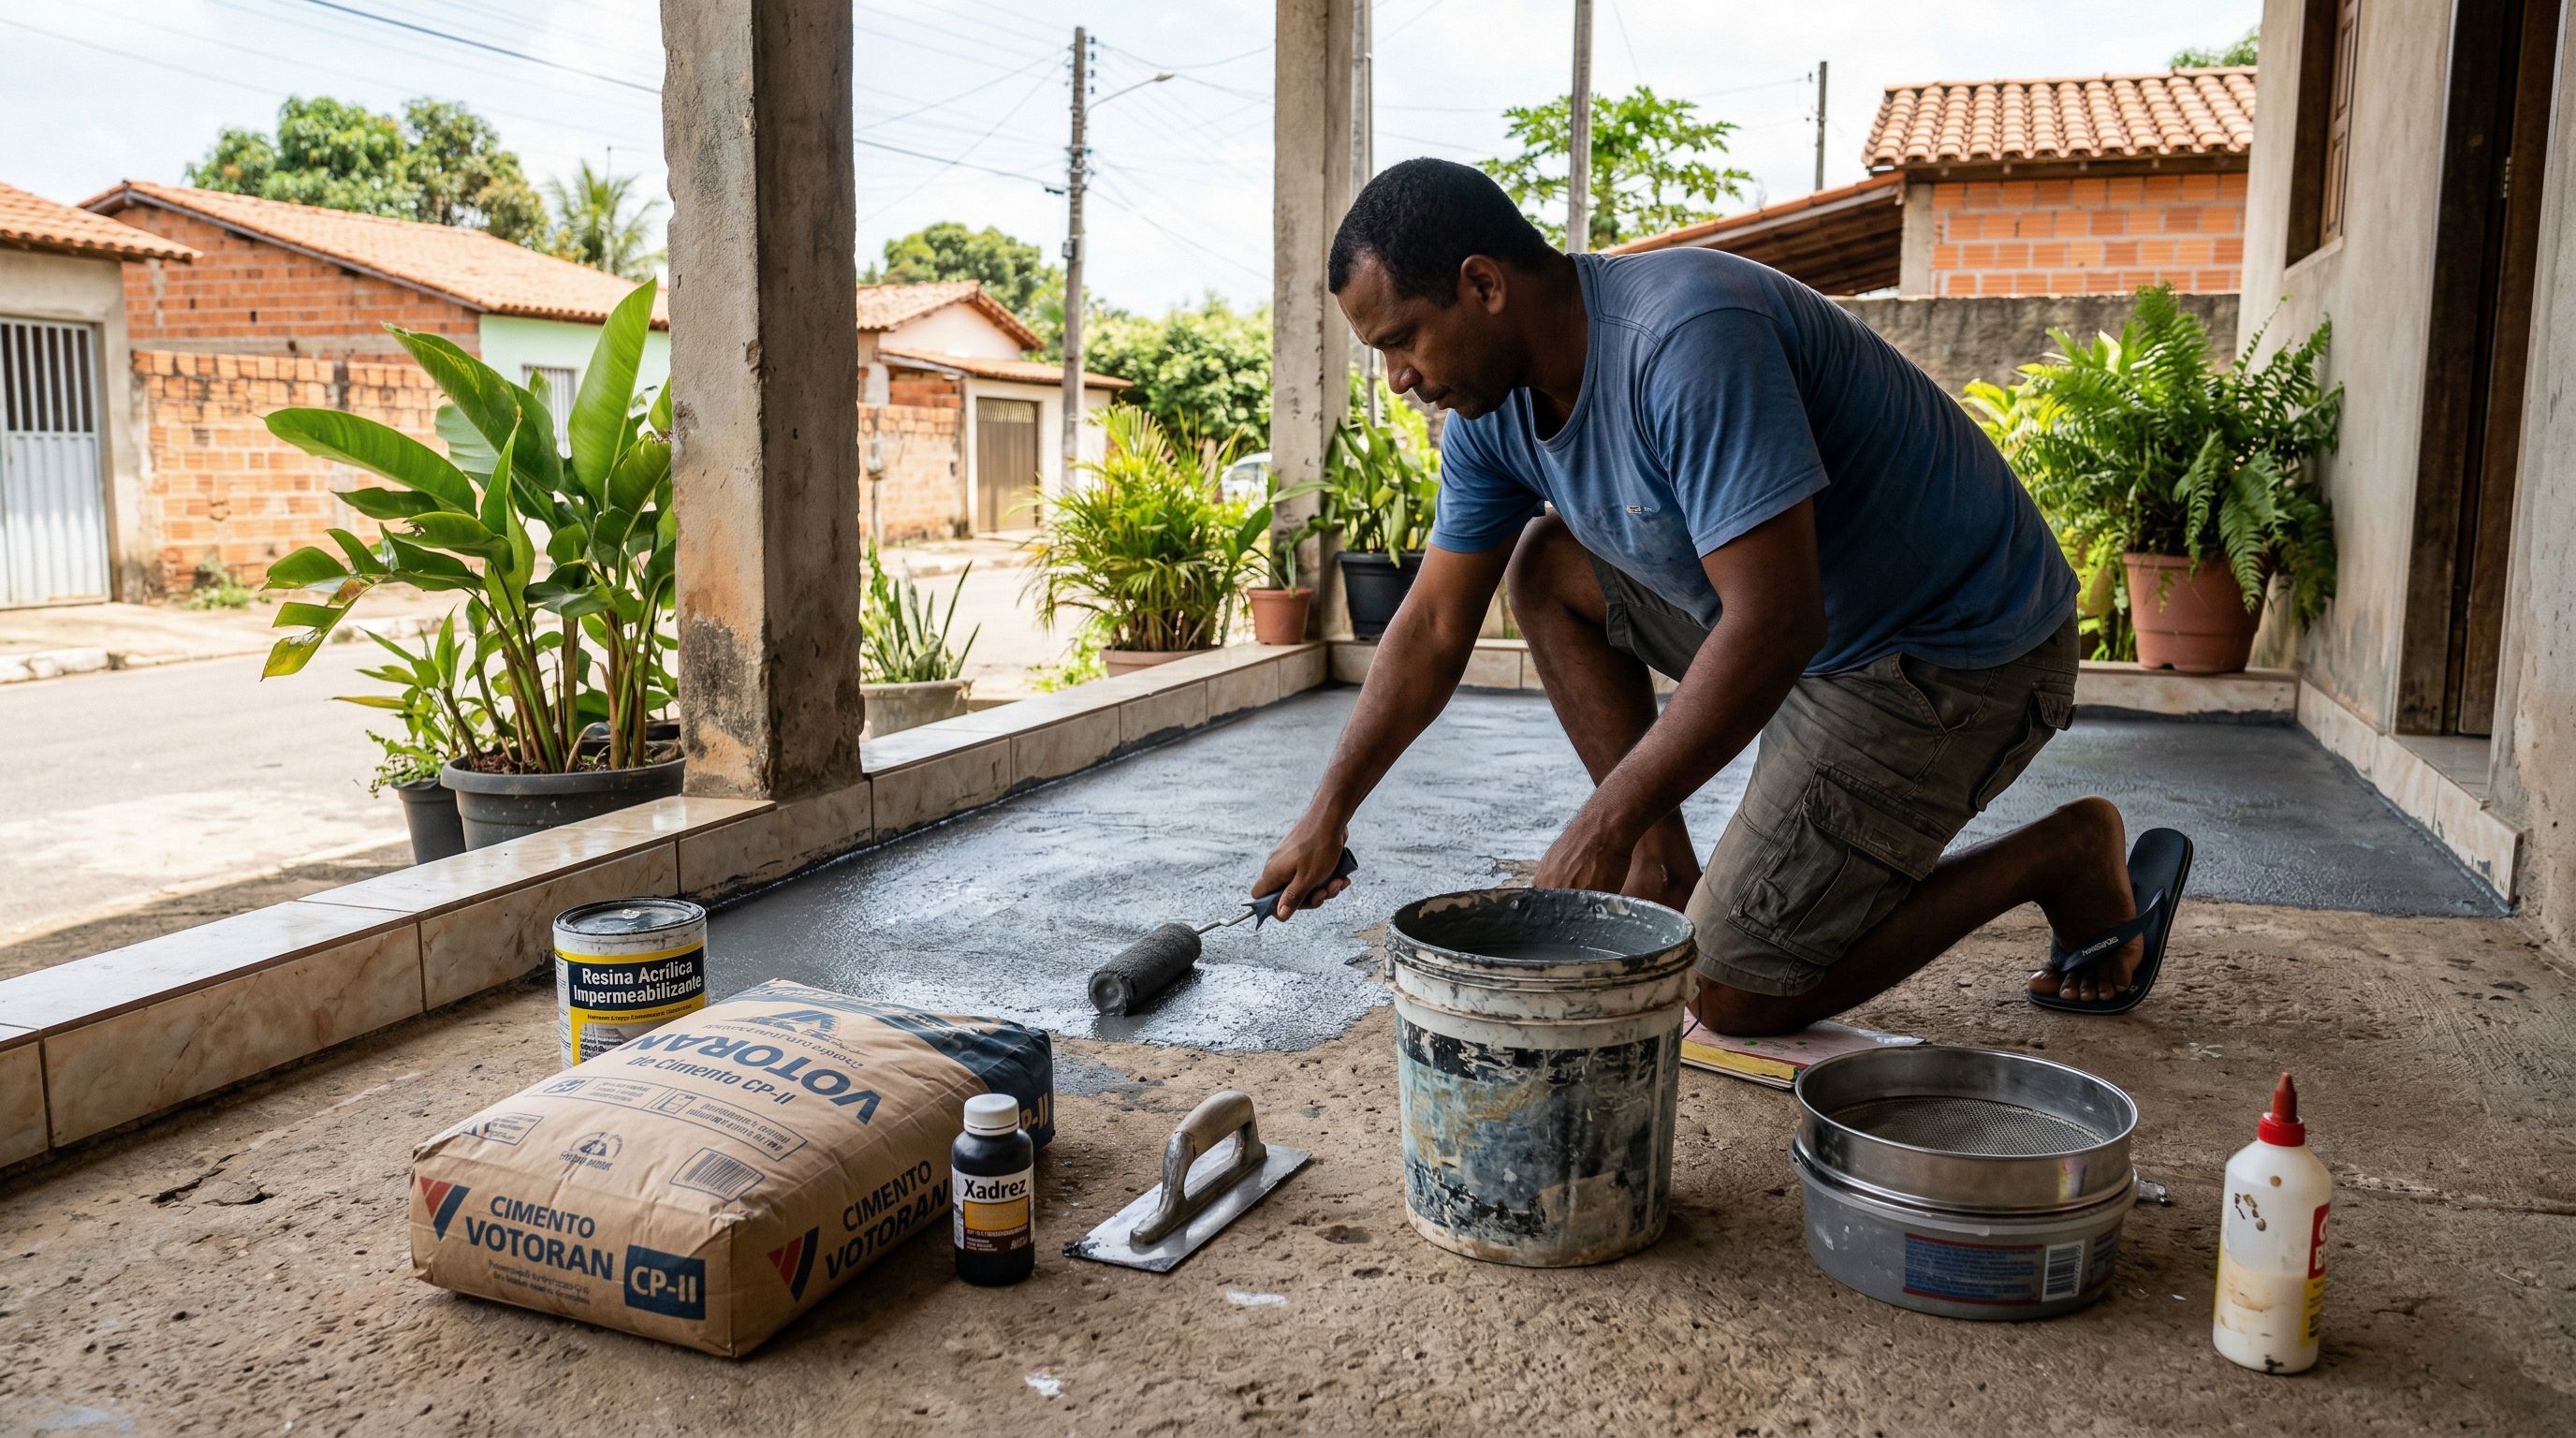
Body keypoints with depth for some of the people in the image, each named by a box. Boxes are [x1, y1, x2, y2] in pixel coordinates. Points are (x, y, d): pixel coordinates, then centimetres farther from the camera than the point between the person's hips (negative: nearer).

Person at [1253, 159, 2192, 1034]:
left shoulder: (1688, 342, -30)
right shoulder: (1494, 410, -2)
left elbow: (1774, 626, -33)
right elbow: (1434, 628, 7)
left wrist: (1604, 827, -28)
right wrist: (1329, 814, 9)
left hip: (1957, 658, -8)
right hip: (1814, 616, 9)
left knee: (1736, 994, -8)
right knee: (1546, 568, 4)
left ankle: (2069, 859, 6)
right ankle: (1665, 881, 4)